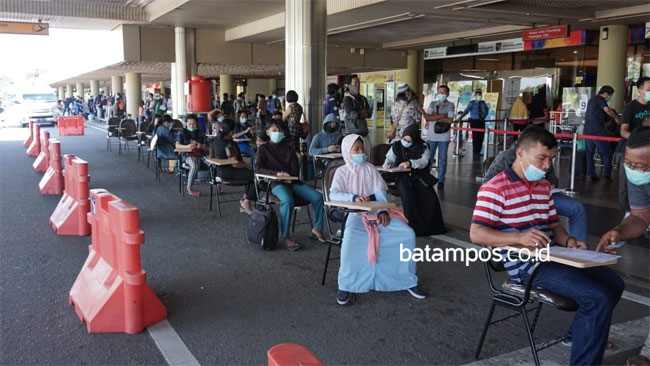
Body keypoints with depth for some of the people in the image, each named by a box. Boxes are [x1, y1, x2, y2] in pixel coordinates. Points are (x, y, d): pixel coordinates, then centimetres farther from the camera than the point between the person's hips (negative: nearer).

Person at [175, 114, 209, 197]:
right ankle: (189, 188, -23)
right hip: (188, 155, -3)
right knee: (194, 166, -36)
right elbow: (177, 145, -4)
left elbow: (206, 148, 9)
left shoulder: (201, 133, 14)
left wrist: (201, 146, -16)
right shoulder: (182, 132, 8)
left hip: (199, 156, 3)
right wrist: (187, 146, -24)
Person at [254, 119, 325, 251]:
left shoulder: (289, 148, 20)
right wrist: (277, 173, -17)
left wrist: (288, 176, -10)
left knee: (318, 197, -16)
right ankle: (285, 237, -28)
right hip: (276, 183, -4)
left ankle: (317, 229, 2)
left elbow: (295, 168, 12)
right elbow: (258, 168, -4)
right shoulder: (263, 149, 10)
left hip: (292, 181, 4)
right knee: (287, 200, -37)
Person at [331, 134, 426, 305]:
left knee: (407, 233, -17)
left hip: (377, 211, 3)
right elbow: (333, 195, -12)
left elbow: (380, 193, 2)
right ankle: (345, 285, -19)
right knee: (350, 239, -37)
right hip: (355, 214, -3)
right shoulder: (342, 172, 3)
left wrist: (384, 211, -17)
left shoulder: (370, 169, 11)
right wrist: (354, 197, -30)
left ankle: (408, 279, -2)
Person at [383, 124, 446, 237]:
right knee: (408, 197, -31)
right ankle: (414, 227, -20)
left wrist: (410, 163, -28)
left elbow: (424, 161, -11)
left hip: (419, 176, 1)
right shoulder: (396, 146, 6)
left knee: (431, 198, -22)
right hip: (402, 177, -1)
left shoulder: (423, 147, 3)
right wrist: (387, 164, -22)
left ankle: (432, 226, -4)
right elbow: (389, 159, 4)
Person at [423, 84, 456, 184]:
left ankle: (441, 180, 12)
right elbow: (427, 117, -8)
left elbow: (450, 120, -11)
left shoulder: (450, 105, 1)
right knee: (429, 157, 5)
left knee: (442, 159, 4)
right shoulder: (432, 104, 6)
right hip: (431, 136, 1)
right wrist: (442, 116, -12)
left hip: (444, 137, -1)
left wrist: (433, 118, -8)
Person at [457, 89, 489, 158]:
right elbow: (466, 111, -13)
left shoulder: (483, 103, 10)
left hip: (481, 121, 5)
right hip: (474, 121, -5)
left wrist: (484, 117, 17)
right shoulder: (471, 103, -4)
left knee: (481, 137, 5)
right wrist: (460, 117, -24)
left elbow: (486, 110, 27)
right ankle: (474, 153, -2)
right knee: (475, 137, -8)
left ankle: (478, 152, 16)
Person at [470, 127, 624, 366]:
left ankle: (579, 335, 29)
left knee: (613, 284, 14)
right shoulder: (495, 188, -13)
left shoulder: (544, 186, 15)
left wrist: (568, 242, -2)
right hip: (526, 265, -9)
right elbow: (476, 234, -20)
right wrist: (520, 238, -32)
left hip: (552, 256, 9)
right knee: (599, 299, -21)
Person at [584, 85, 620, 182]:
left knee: (589, 153, 10)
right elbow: (607, 110, -20)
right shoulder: (600, 99, -3)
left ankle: (591, 175, 9)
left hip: (587, 130, 8)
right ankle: (607, 174, -1)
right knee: (607, 152, 3)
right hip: (597, 130, -8)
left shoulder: (592, 99, 23)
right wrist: (616, 118, -6)